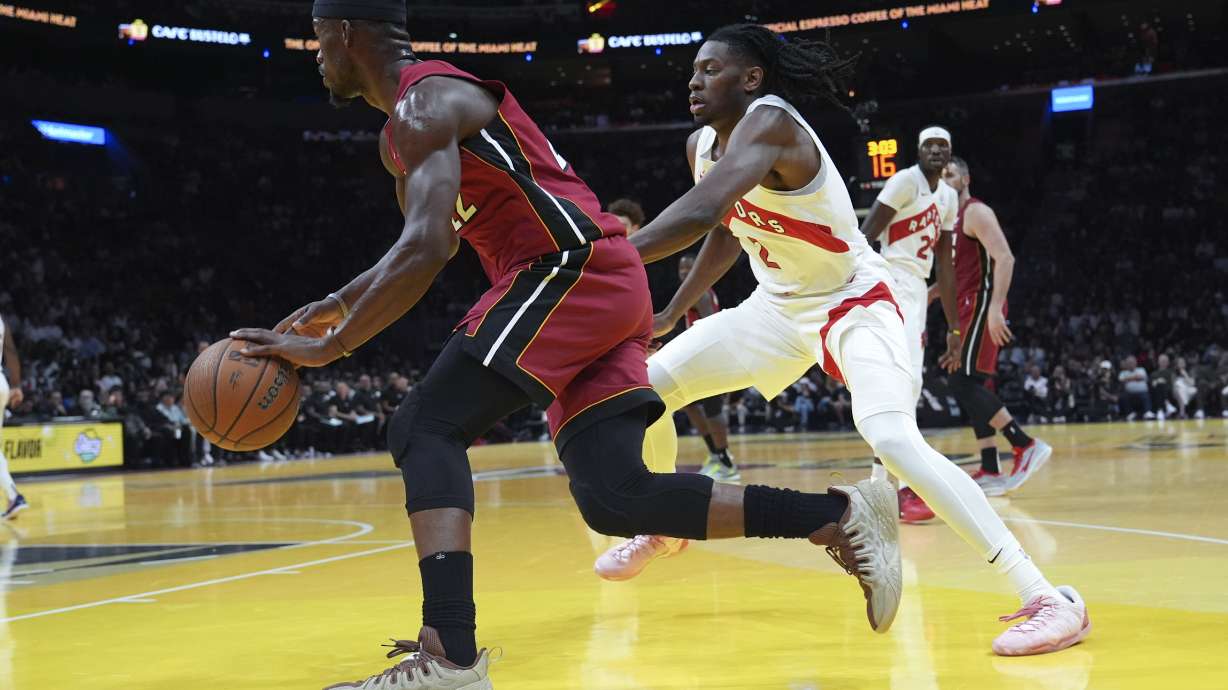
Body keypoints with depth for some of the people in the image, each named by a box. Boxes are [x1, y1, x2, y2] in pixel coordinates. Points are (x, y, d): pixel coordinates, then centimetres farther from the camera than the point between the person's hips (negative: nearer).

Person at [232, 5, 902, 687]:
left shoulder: (424, 102, -8)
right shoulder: (401, 135, 24)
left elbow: (425, 253, -21)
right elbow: (427, 242, 40)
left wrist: (326, 347, -17)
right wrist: (336, 305, 33)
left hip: (571, 270, -10)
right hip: (606, 286, 10)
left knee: (424, 428, -13)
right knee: (614, 497, 2)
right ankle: (839, 515, 5)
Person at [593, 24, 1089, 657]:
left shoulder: (768, 123, -29)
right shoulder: (702, 144, -1)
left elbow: (699, 213, -46)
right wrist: (672, 311, 21)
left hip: (854, 303, -9)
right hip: (779, 306, 9)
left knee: (893, 441, -32)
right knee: (644, 385, 2)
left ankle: (1047, 598, -31)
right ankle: (661, 526, 29)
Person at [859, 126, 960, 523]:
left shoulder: (948, 197, 16)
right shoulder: (906, 181, -10)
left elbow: (944, 266, 19)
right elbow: (864, 237, -16)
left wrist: (953, 327, 18)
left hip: (918, 291, 10)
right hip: (892, 286, -10)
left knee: (906, 385, 12)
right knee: (905, 382, -19)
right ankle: (904, 489, -22)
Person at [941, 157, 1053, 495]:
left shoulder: (976, 212, -8)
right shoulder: (952, 219, 21)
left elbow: (1005, 258, -20)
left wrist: (996, 308, -30)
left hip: (981, 304, -10)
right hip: (967, 309, 10)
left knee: (963, 381, -17)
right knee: (969, 385, 6)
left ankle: (1026, 445, -17)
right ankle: (991, 473, 6)